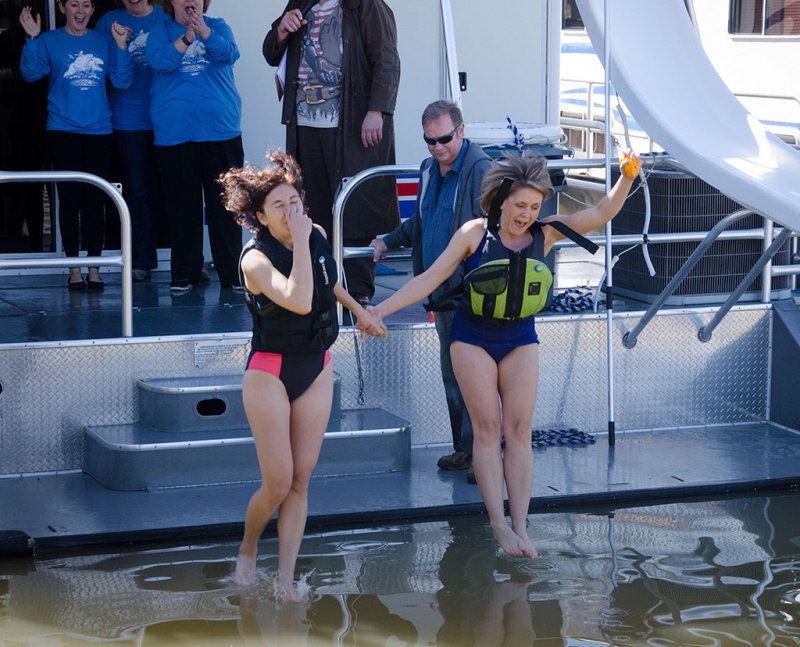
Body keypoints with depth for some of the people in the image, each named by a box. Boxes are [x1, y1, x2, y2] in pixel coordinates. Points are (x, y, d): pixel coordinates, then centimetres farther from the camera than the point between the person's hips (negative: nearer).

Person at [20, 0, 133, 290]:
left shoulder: (104, 42, 7)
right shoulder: (50, 41, 3)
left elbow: (122, 81, 1)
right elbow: (31, 73, -10)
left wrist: (121, 46, -10)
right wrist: (32, 39, -22)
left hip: (98, 130, 2)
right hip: (63, 130, -1)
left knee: (94, 198, 3)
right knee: (69, 197, 1)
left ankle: (94, 267, 10)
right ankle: (74, 268, 7)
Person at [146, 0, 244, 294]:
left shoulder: (218, 27, 9)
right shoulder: (161, 31, 8)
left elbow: (229, 54, -10)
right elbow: (159, 60, -11)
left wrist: (204, 32, -27)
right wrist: (186, 39, -26)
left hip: (221, 130, 0)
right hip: (174, 134, 0)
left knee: (224, 204, 0)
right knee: (181, 206, 4)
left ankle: (231, 272, 6)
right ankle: (185, 272, 12)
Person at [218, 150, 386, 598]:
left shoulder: (317, 236, 0)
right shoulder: (256, 260, -19)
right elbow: (298, 301, -37)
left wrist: (359, 310, 30)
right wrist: (300, 241, -33)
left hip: (318, 372, 5)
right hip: (270, 373, -5)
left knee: (301, 480, 3)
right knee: (278, 484, -5)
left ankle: (286, 579, 7)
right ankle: (248, 551, 24)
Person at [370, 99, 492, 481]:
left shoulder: (480, 170, -14)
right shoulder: (429, 170, 13)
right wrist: (388, 242, 26)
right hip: (441, 292, 9)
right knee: (451, 374, 14)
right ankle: (463, 449, 23)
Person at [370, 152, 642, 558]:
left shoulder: (545, 234, -5)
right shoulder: (474, 234, -12)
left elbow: (602, 213, -3)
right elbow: (431, 278, -8)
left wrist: (626, 178, -19)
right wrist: (381, 309, -12)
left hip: (521, 341, 2)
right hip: (474, 339, -2)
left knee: (519, 430, -2)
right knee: (487, 428, -5)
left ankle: (520, 526, -2)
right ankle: (499, 525, -5)